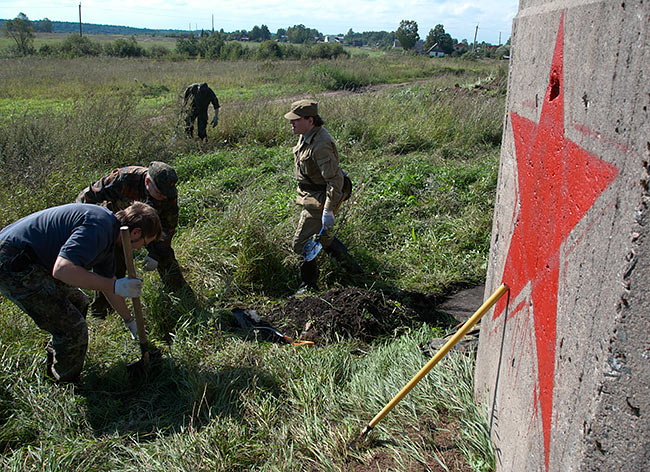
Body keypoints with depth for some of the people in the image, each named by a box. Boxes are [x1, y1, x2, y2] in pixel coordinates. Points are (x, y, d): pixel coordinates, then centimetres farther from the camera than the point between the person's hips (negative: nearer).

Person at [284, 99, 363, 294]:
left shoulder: (321, 145, -28)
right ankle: (351, 267, 41)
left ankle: (309, 285, 15)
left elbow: (335, 180, -29)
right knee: (323, 237, 24)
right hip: (310, 197, 10)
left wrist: (328, 211, -30)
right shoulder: (307, 136, 3)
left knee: (301, 243, -3)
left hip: (319, 201, -10)